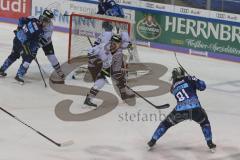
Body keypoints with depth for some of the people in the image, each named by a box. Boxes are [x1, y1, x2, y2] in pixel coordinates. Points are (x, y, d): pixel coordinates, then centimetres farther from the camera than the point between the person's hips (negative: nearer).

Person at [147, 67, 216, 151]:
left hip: (180, 112, 2)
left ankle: (152, 141, 29)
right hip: (195, 109, -2)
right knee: (204, 121, 31)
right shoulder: (189, 79, 11)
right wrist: (197, 81, 28)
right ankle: (210, 143, 24)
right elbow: (202, 86, 6)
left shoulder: (173, 87, 23)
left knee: (166, 123, 26)